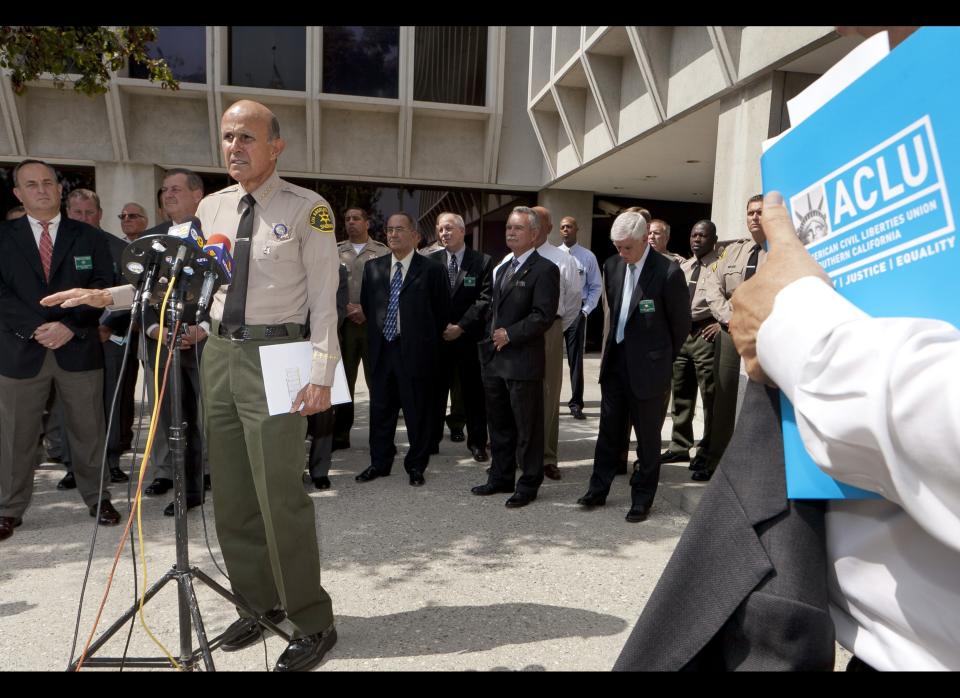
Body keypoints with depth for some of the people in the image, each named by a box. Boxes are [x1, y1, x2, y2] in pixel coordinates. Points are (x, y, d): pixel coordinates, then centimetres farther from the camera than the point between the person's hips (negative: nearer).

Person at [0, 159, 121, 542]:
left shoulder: (89, 237, 7)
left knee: (89, 429, 8)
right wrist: (36, 328, -14)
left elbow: (103, 288, 0)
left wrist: (70, 326, -12)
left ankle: (97, 497, 23)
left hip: (79, 349, 0)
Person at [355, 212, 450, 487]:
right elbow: (366, 304, 18)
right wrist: (377, 332, 13)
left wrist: (425, 340, 3)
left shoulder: (431, 270, -5)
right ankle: (379, 463, 26)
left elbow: (442, 311, 0)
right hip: (381, 348, 4)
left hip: (415, 351, -4)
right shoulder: (373, 267, 9)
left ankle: (416, 466, 19)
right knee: (380, 408, 12)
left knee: (417, 410, 5)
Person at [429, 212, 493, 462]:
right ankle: (432, 439, 20)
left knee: (473, 392, 6)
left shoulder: (483, 261, 0)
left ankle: (477, 441, 17)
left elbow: (485, 299, -7)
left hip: (469, 337, -2)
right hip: (437, 336, 2)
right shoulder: (431, 261, 6)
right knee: (436, 390, 8)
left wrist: (461, 326, -13)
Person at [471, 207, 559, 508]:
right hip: (494, 359, 8)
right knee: (499, 424, 17)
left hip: (523, 361, -8)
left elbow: (543, 316, -17)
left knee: (527, 427, 3)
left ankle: (528, 485, 16)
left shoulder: (545, 270, -9)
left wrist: (510, 335, -15)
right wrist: (491, 336, 9)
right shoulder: (502, 268, 18)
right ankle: (501, 477, 30)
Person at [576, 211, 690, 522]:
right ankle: (598, 489, 27)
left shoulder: (668, 273, -16)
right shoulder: (612, 266, 3)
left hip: (648, 366, -5)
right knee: (609, 430, 15)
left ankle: (642, 499, 21)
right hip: (615, 360, 6)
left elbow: (681, 322, -4)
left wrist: (664, 357, 6)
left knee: (647, 436, 8)